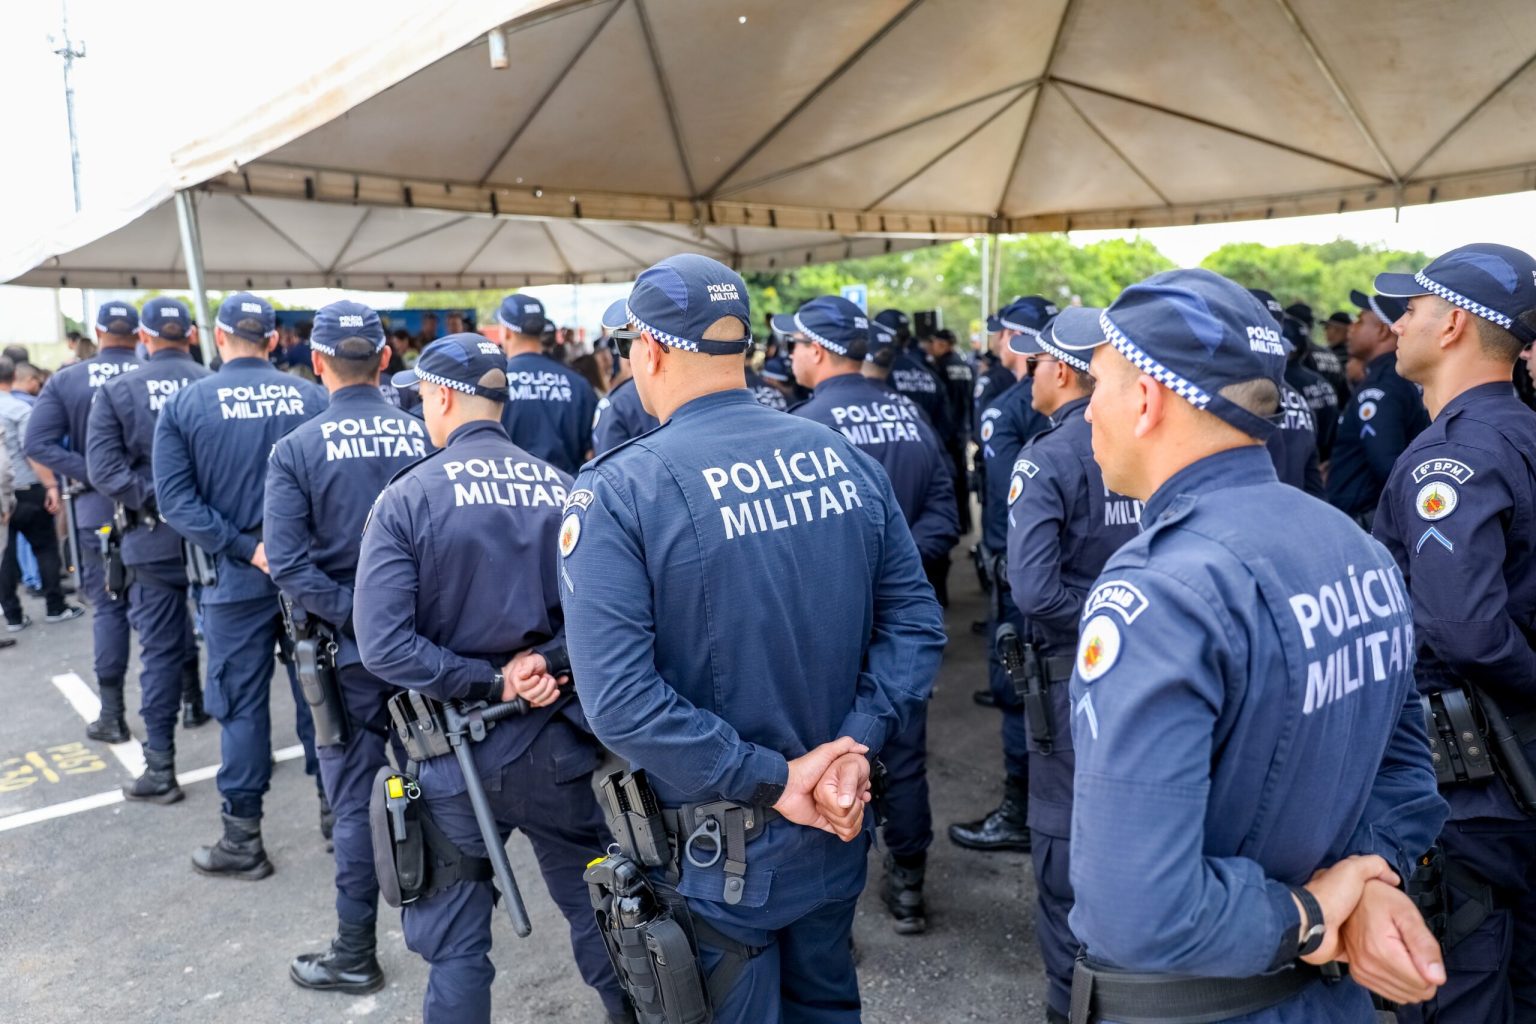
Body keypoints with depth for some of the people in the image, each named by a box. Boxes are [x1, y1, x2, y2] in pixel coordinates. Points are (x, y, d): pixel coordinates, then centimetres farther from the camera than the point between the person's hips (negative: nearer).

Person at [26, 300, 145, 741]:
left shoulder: (66, 381, -2)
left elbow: (38, 443, -9)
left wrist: (89, 473, -12)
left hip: (97, 507, 0)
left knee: (108, 608, 8)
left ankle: (111, 714, 11)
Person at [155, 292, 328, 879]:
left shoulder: (184, 405, -4)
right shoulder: (311, 397, -2)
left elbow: (175, 500, -11)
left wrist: (246, 549, -12)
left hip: (238, 576, -1)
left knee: (241, 704, 8)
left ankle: (243, 841, 16)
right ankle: (334, 809, 25)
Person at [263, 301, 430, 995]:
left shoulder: (296, 449, -10)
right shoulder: (424, 434, -6)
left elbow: (287, 563, -18)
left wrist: (353, 615, -14)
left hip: (350, 649, -2)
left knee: (354, 800, 9)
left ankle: (355, 956, 21)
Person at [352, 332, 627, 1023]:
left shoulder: (408, 496, -10)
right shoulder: (564, 490, -1)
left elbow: (382, 644, -18)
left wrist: (488, 682, -13)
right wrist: (547, 662, -12)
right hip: (557, 742, 3)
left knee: (456, 946, 14)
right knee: (597, 913, 20)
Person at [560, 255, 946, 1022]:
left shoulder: (618, 492, -18)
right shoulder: (845, 456, -2)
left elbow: (618, 698, -26)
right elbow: (916, 624, -2)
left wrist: (769, 780, -19)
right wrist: (856, 744, -9)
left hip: (714, 850, -5)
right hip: (834, 823, 5)